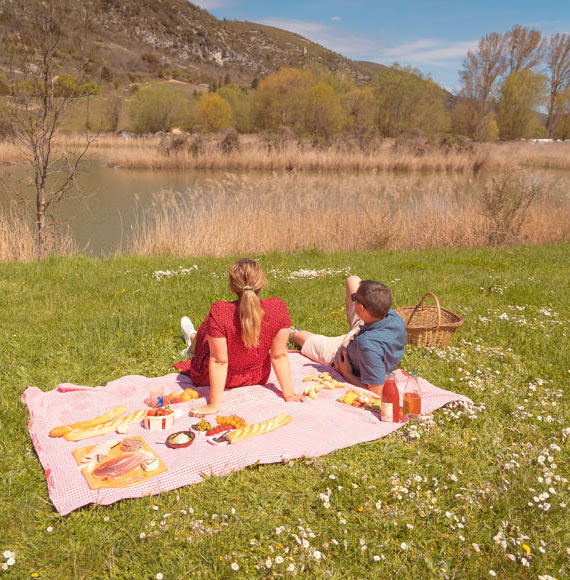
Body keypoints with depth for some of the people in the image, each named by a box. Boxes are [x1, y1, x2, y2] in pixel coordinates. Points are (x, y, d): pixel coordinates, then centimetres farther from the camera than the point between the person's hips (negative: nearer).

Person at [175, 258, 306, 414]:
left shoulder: (219, 313, -36)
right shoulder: (278, 309, -28)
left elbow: (219, 361, -28)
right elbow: (280, 356, -20)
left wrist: (214, 405, -17)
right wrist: (289, 395, -7)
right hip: (257, 377, 3)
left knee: (205, 327, 28)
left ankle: (193, 341, 64)